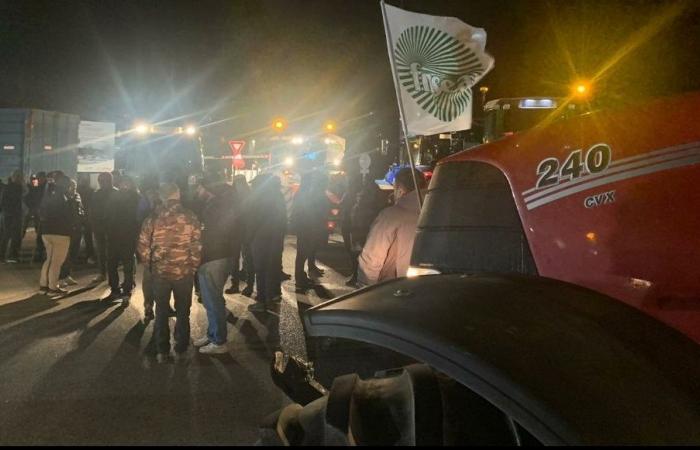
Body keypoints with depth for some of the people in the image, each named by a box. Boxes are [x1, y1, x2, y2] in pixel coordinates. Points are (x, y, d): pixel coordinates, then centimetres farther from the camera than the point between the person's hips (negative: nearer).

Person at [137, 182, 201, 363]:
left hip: (159, 272, 1)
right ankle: (180, 350, 20)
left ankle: (162, 351, 20)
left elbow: (143, 248, -3)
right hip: (184, 272, -1)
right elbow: (197, 247, -10)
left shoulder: (152, 219, -6)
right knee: (182, 312, 14)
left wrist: (150, 267, 11)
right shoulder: (190, 218, -10)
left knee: (161, 312, 15)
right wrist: (193, 267, 5)